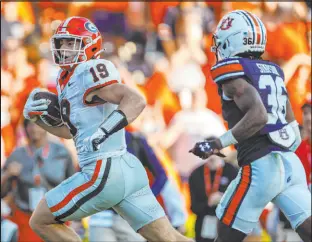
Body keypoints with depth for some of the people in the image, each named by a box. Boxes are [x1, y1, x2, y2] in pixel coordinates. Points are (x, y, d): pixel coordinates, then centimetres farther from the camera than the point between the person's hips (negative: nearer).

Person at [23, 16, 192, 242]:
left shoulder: (89, 73, -10)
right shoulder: (67, 79, 19)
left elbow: (136, 100, -23)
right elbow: (70, 130, 31)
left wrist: (103, 132, -34)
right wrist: (36, 116, 17)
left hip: (105, 172, -9)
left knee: (41, 221, 5)